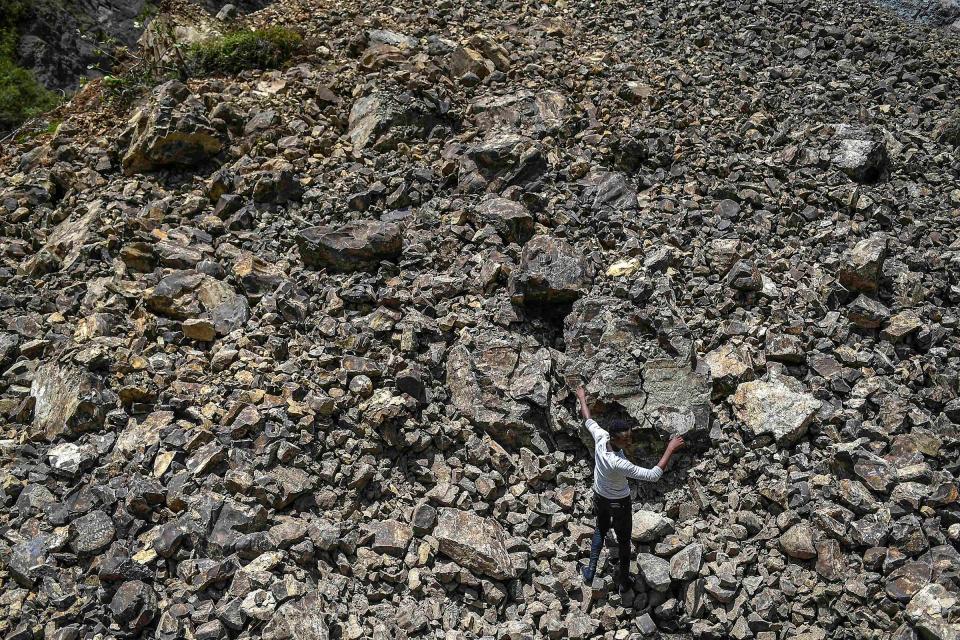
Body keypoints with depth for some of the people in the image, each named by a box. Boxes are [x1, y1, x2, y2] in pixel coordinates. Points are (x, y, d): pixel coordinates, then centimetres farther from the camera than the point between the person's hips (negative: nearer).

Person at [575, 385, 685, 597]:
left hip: (600, 497, 6)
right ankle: (624, 582, 38)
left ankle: (591, 571, 39)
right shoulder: (619, 464, -43)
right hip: (620, 503, -6)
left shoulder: (600, 438, -28)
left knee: (600, 530, 32)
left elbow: (588, 420, -7)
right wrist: (670, 449, -38)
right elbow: (653, 476, -41)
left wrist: (582, 399, 12)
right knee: (624, 541, 20)